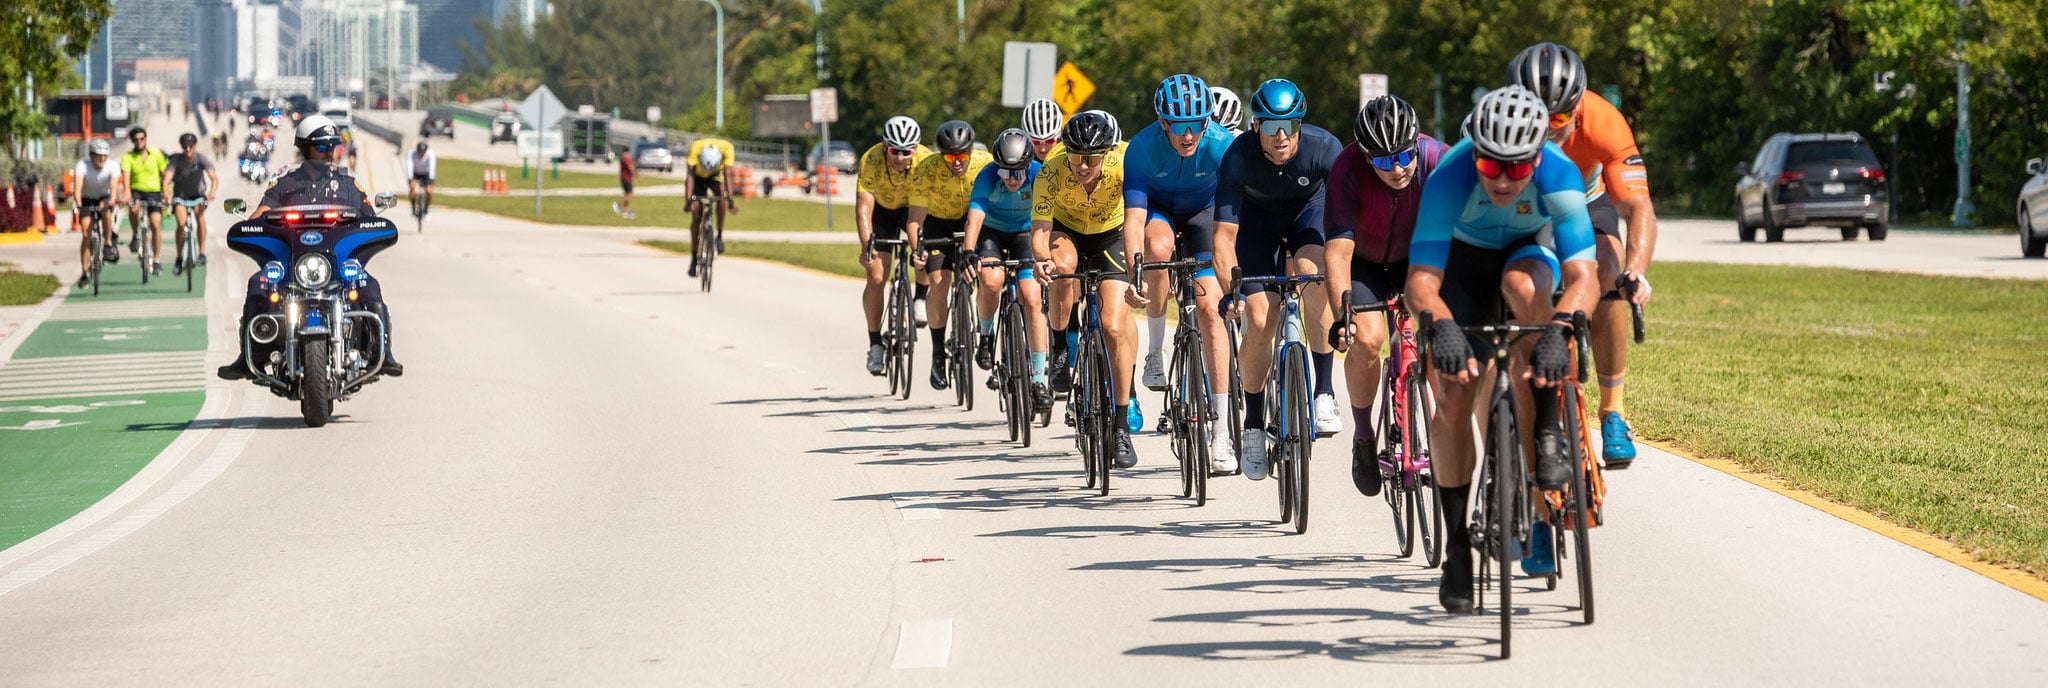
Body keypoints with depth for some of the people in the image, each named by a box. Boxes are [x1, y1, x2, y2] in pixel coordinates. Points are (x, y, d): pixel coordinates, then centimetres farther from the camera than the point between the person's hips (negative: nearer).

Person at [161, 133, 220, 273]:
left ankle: (202, 253, -25)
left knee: (199, 213, -28)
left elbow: (214, 177, -26)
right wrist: (166, 193, -51)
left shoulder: (201, 158, -17)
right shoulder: (176, 160, -18)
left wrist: (212, 192, -46)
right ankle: (179, 259, -3)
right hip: (180, 194, 0)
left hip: (198, 193, 0)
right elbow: (167, 178, -31)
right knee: (181, 223, -18)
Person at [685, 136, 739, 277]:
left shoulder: (726, 147, -35)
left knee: (721, 194, -32)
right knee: (696, 217, -7)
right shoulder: (696, 147, -36)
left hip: (716, 175, 0)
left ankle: (720, 236, -19)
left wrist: (730, 199, -45)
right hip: (699, 177, 0)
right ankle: (694, 258, 4)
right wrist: (689, 199, -48)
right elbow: (691, 175, -39)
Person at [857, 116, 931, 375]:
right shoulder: (871, 161, -33)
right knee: (876, 277, -11)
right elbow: (863, 208, -34)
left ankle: (920, 298, 0)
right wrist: (866, 245, -47)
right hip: (882, 210, 0)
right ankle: (875, 345, 3)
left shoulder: (926, 160, -32)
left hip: (914, 208, 1)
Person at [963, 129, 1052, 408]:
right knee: (991, 281, -30)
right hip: (991, 232, -1)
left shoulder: (1039, 175, -26)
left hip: (1024, 234, 1)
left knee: (1032, 300, -14)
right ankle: (985, 334, 0)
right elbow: (975, 218, -37)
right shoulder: (988, 177, -28)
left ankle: (1038, 379, -8)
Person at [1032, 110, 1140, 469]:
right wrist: (1042, 259, -57)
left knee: (1114, 328, -14)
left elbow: (1132, 224, -42)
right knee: (1062, 265, -37)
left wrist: (1135, 270, -58)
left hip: (1109, 235, 0)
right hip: (1066, 232, 0)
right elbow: (1040, 230, -35)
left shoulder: (1124, 164, -33)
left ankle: (1122, 424, -1)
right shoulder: (1051, 174, -31)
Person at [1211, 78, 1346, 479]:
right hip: (1257, 219, 0)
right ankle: (1253, 424, 8)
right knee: (1260, 321, -12)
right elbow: (1225, 235, -31)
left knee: (1311, 269, -33)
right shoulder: (1238, 157, -31)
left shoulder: (1324, 148, -32)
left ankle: (1324, 391, -24)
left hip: (1309, 210, 0)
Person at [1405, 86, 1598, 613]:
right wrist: (1442, 326, -62)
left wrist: (1558, 331, -62)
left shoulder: (1558, 174, -36)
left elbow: (1583, 277, -43)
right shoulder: (1450, 177, -36)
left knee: (1521, 285, -37)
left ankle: (1547, 437, -25)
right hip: (1465, 256, 0)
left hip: (1531, 247, 0)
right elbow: (1421, 281, -41)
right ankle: (1456, 549, 0)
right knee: (1454, 400, -11)